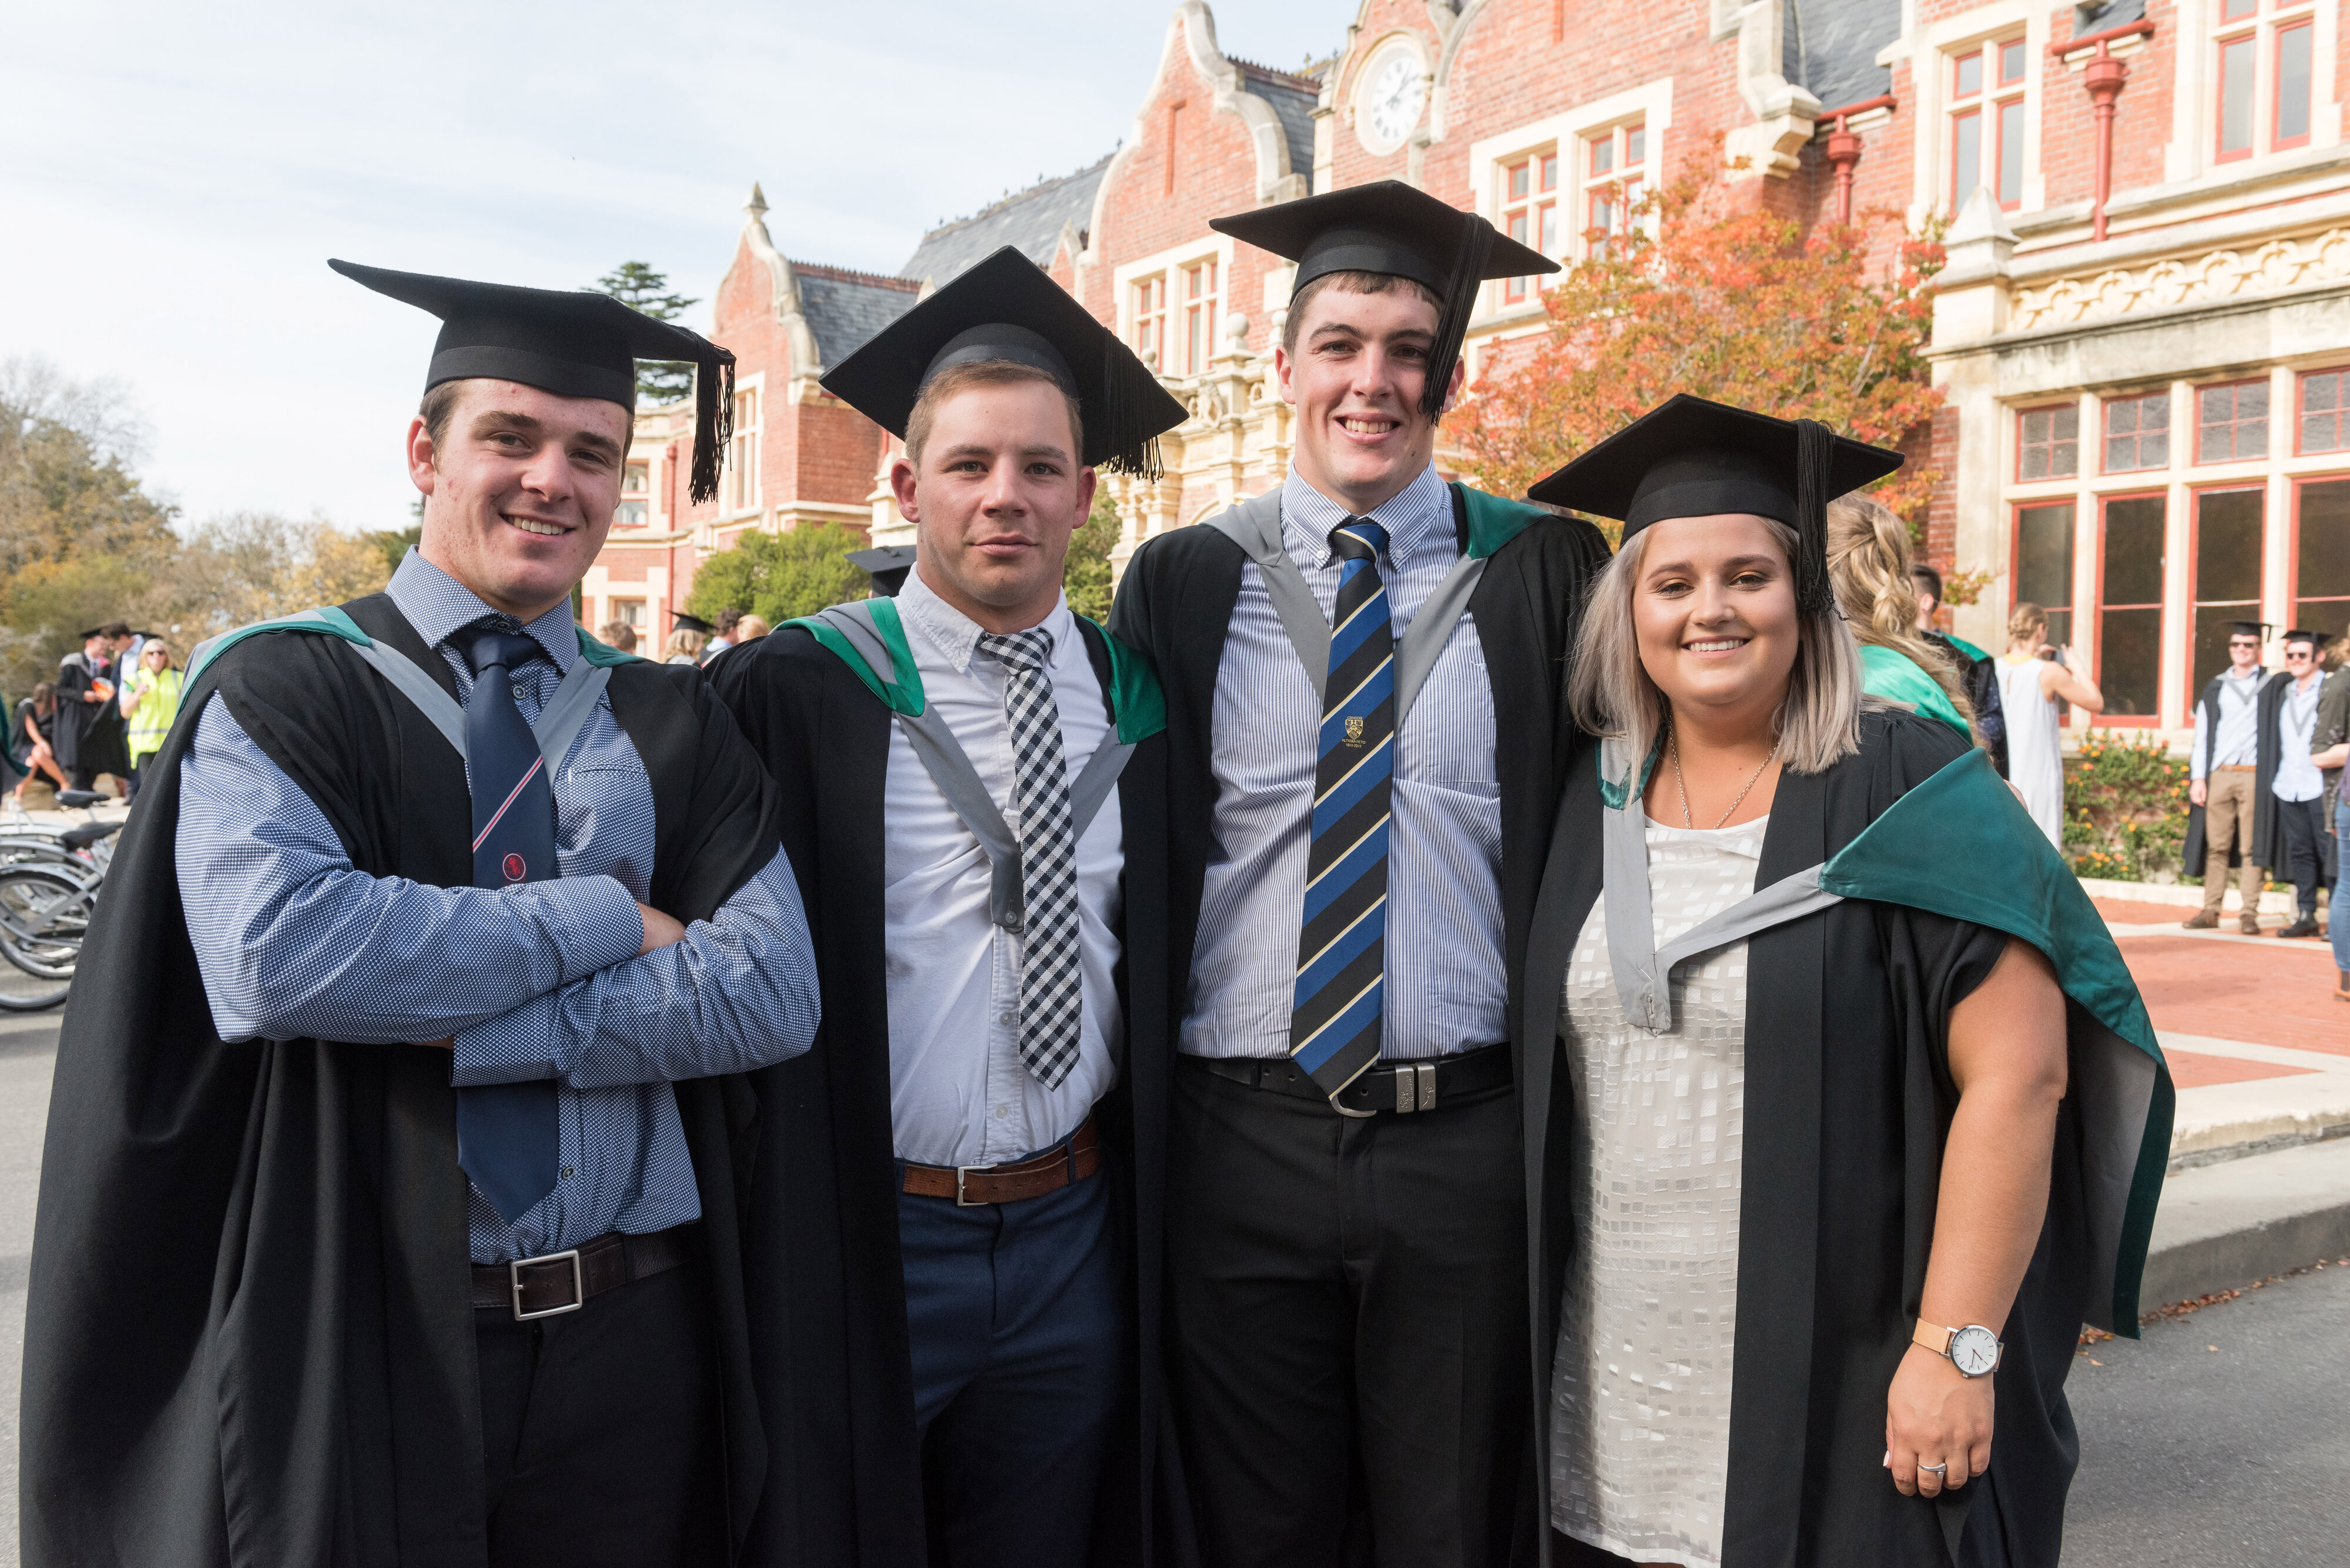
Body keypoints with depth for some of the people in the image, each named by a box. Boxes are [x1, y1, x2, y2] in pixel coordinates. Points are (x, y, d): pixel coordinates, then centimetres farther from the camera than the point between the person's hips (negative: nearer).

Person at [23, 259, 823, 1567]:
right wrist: (610, 919, -16)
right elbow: (274, 951, -21)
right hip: (361, 1352, -2)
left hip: (632, 1346, 3)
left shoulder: (675, 726, 4)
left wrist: (462, 1025, -16)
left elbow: (773, 992, -9)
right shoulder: (283, 691, -3)